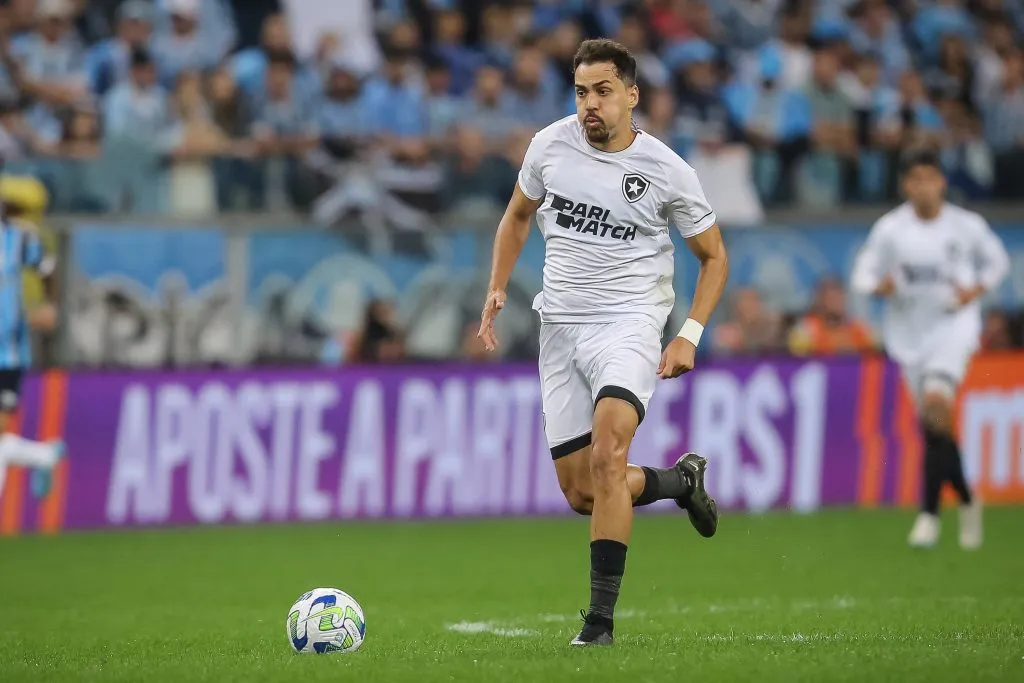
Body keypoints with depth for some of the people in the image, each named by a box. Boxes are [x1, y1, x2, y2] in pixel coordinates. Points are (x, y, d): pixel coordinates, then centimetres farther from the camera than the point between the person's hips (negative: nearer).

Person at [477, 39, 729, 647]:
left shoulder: (667, 171, -7)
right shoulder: (551, 145, 1)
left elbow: (714, 255, 6)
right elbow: (518, 216, 20)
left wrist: (690, 335, -6)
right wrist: (498, 289, 7)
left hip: (630, 322, -4)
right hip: (561, 325, 4)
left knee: (607, 453, -28)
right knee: (581, 493, 3)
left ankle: (601, 616, -25)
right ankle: (680, 480, 34)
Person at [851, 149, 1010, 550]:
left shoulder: (967, 226, -4)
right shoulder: (890, 229, -3)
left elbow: (996, 261, 12)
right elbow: (863, 275, 2)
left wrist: (976, 290, -6)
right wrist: (880, 286, -21)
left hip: (954, 327, -3)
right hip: (910, 333, 3)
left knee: (936, 402, -25)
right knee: (933, 424, 7)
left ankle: (930, 513, -20)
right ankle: (967, 501, 33)